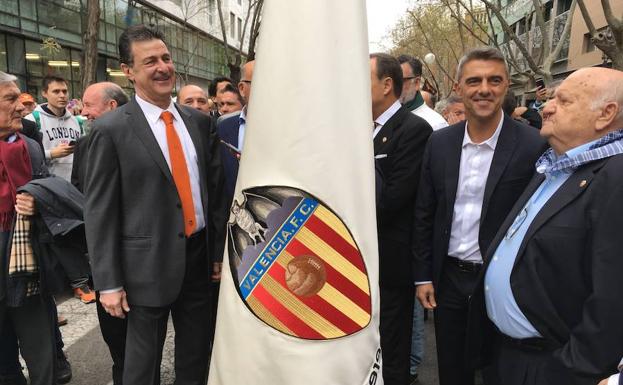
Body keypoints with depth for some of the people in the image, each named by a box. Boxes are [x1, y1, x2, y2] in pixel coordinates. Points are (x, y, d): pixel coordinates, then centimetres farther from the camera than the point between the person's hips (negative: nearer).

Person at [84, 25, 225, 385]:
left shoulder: (199, 121, 5)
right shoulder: (111, 129, -9)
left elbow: (215, 189, 9)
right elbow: (100, 212, -9)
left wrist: (220, 251, 8)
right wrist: (109, 283, -10)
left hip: (200, 257, 4)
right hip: (149, 265, -4)